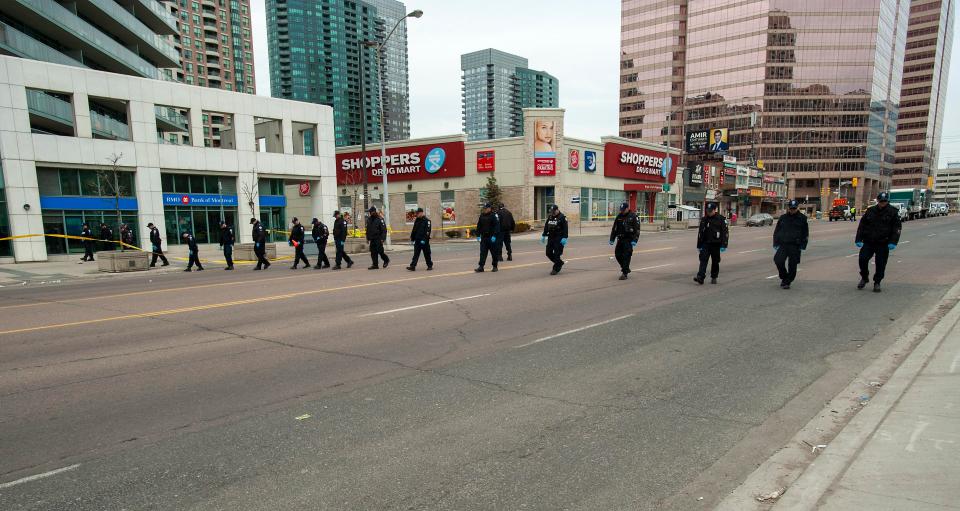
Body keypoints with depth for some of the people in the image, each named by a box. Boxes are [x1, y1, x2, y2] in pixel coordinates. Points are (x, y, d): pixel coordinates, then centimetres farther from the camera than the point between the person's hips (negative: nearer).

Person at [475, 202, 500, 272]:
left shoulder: (494, 216, -7)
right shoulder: (482, 216, 10)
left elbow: (497, 226, -14)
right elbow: (479, 226, 14)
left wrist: (494, 236, -20)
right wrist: (478, 235, 7)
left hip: (492, 238, -4)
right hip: (484, 237, 5)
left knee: (494, 253, 5)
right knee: (482, 252, -1)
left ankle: (495, 266, 17)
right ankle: (481, 267, -3)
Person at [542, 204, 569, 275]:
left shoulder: (562, 217, -8)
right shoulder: (550, 217, 13)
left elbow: (565, 229, -14)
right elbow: (546, 227, 19)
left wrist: (564, 238, -21)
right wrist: (543, 235, 16)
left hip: (559, 239, -8)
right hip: (550, 238, 8)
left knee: (556, 254, -6)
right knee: (548, 253, 8)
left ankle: (556, 269, 5)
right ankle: (560, 263, 27)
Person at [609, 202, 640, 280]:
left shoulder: (633, 216, -6)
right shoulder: (619, 217, 10)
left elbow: (637, 229, -9)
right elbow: (614, 228, 15)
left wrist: (635, 240, -18)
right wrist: (612, 239, 10)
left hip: (629, 240, -6)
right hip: (620, 239, 6)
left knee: (626, 256, -9)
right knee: (618, 254, 6)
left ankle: (624, 273, -5)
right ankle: (626, 268, 27)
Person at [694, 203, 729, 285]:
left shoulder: (721, 219, -3)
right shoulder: (704, 219, 8)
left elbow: (725, 232, -4)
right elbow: (700, 233, 13)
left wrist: (723, 245, -10)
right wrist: (699, 246, 12)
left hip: (716, 244, -2)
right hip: (705, 244, 2)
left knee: (715, 262, 8)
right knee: (703, 260, -10)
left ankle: (714, 278, 22)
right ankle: (700, 278, -17)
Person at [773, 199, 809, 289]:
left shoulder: (802, 218, 6)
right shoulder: (782, 218, 10)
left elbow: (805, 234, 9)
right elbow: (776, 232, 14)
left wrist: (803, 245, 1)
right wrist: (776, 244, 5)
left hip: (795, 246, -1)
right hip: (783, 245, 1)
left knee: (792, 265, 1)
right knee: (778, 261, -16)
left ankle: (787, 282, 15)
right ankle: (784, 277, 8)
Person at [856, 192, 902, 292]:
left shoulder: (893, 212, 1)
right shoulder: (870, 211, 7)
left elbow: (897, 228, -2)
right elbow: (861, 226, 8)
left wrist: (893, 242, -12)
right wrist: (859, 240, 0)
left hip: (883, 244, -1)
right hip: (868, 242, 2)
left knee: (880, 264, 2)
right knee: (863, 259, -8)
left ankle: (877, 283, 17)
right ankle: (864, 278, 14)